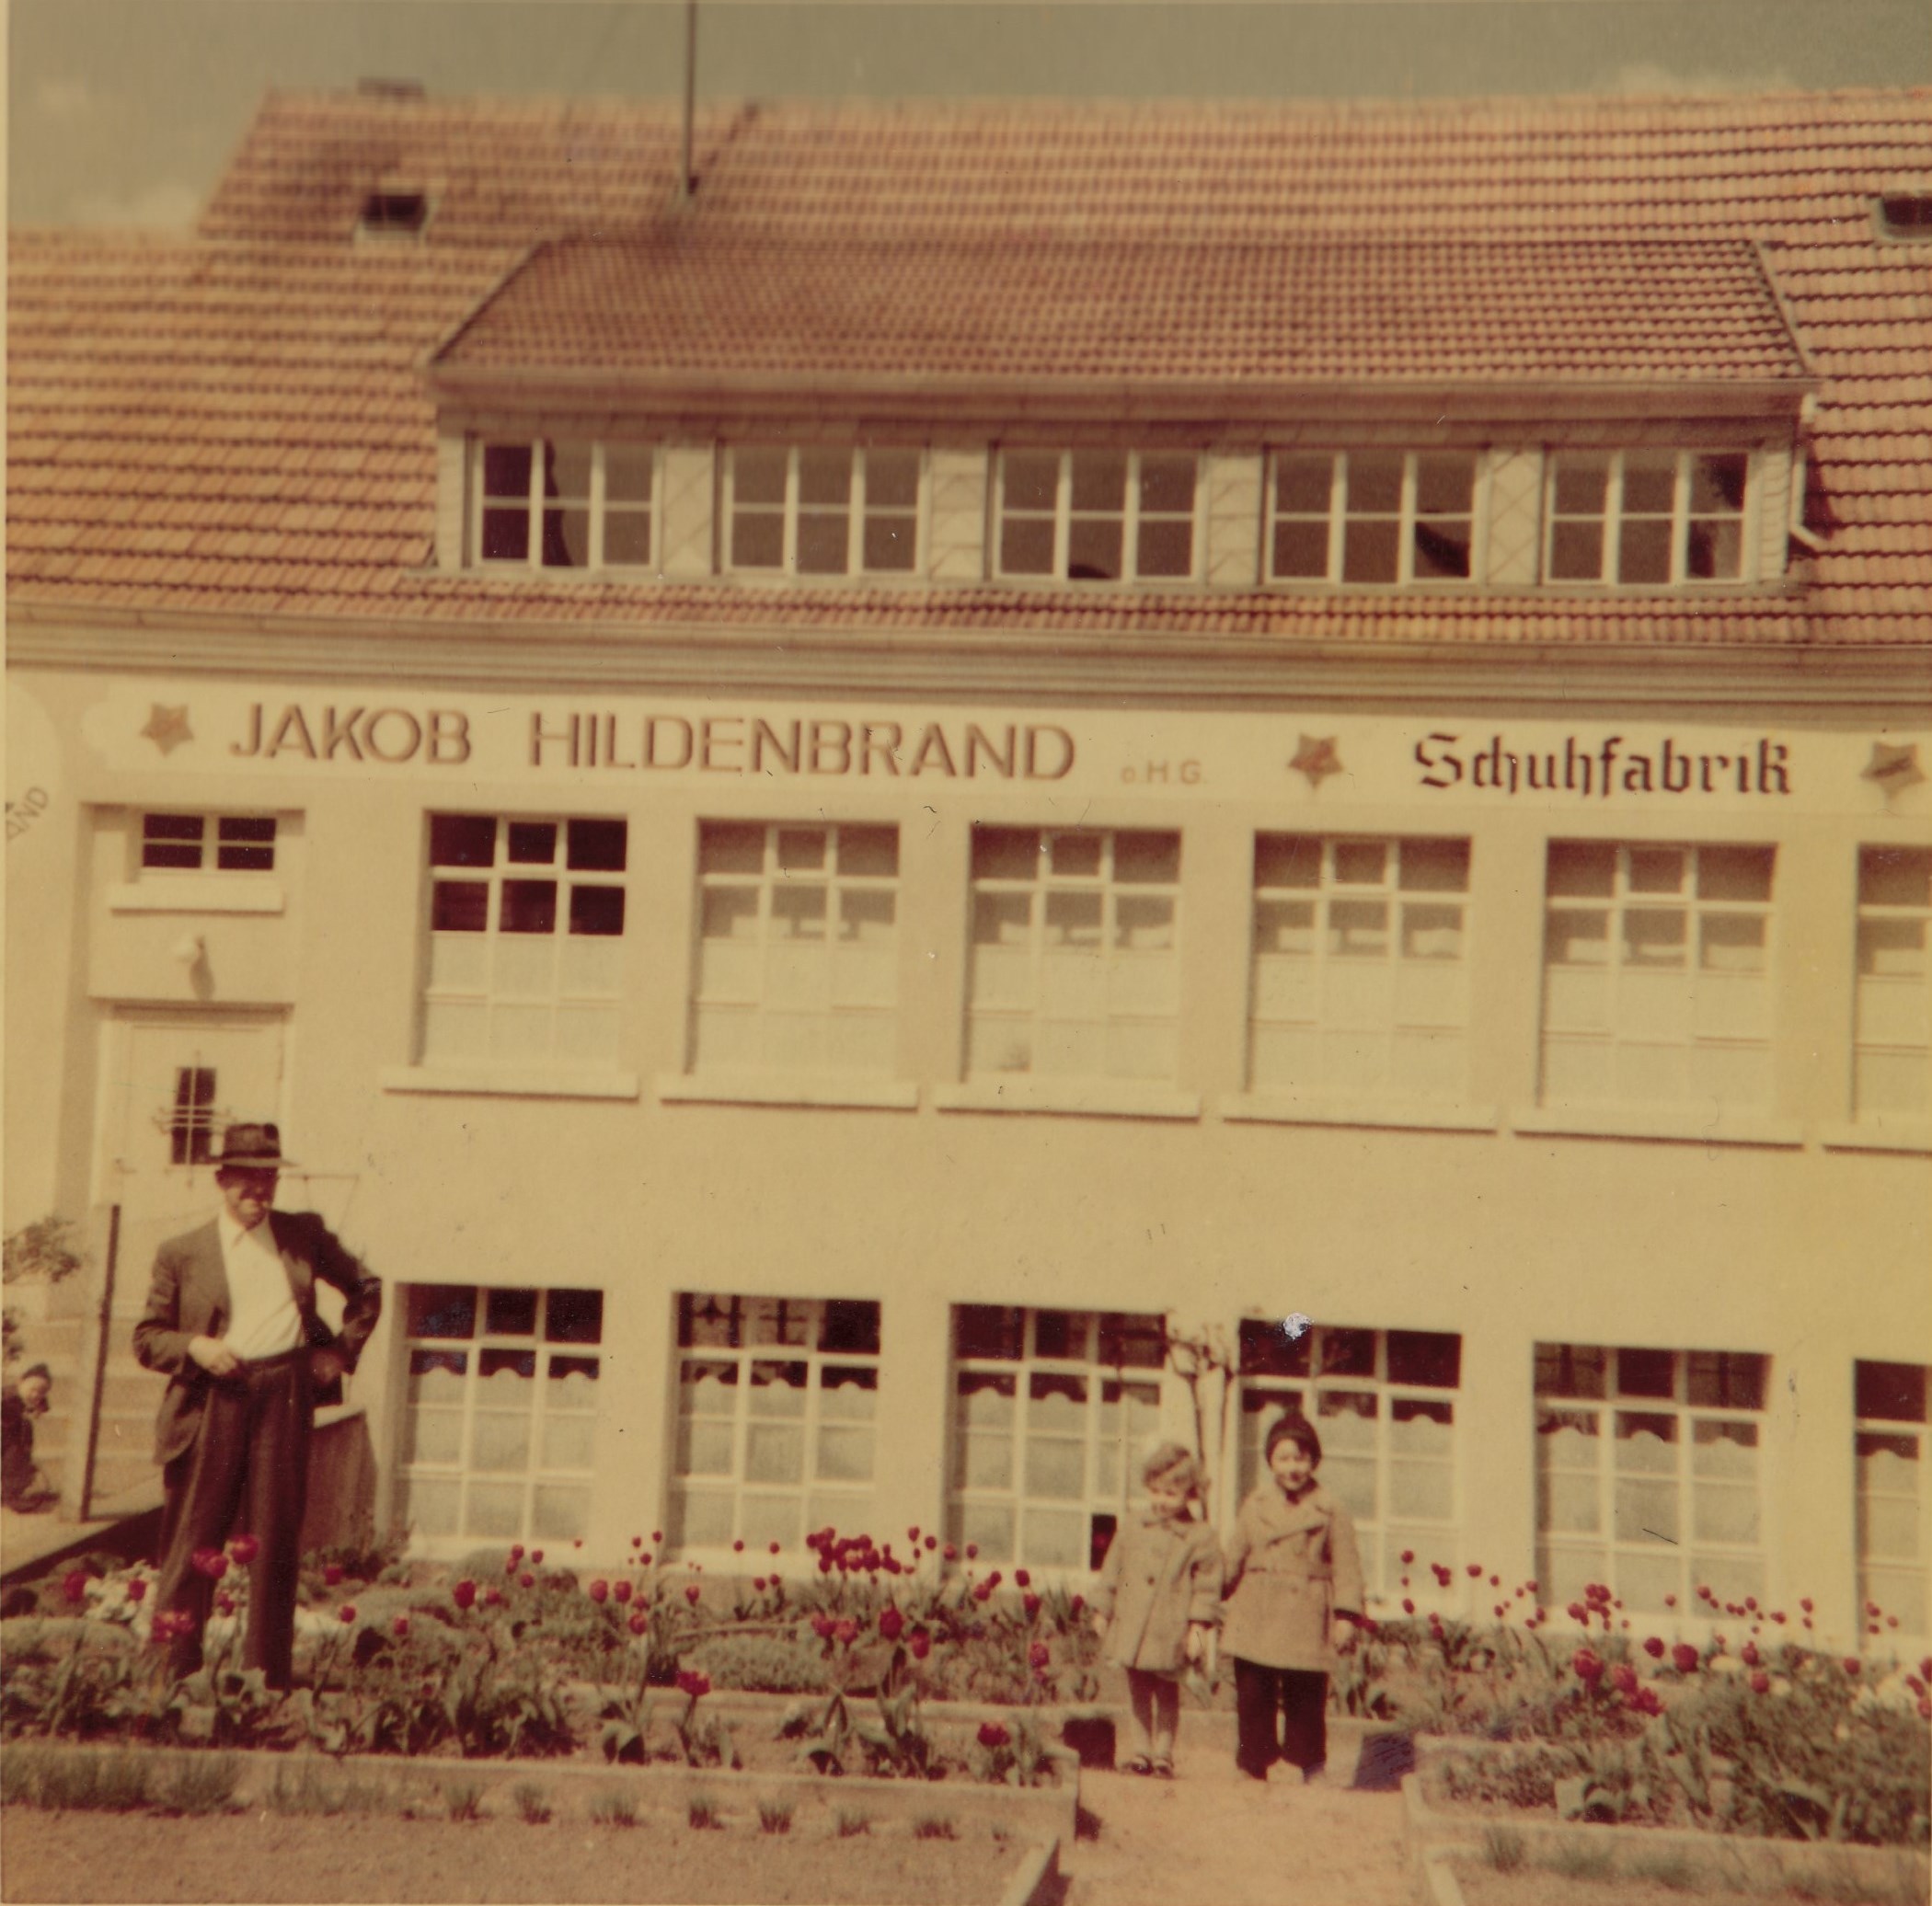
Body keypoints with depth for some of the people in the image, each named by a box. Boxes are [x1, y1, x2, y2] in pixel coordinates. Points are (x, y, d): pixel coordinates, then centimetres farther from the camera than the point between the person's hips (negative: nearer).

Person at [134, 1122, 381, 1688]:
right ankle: (173, 1669, 11)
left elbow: (365, 1289, 21)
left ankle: (269, 1678, 12)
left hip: (286, 1395, 1)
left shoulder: (305, 1234, 11)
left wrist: (342, 1349, 10)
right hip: (213, 1401, -1)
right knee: (194, 1538, 1)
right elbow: (146, 1337, 7)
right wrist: (194, 1347, -12)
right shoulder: (181, 1252, 6)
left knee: (276, 1537, 4)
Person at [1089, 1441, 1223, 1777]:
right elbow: (1112, 1571, 12)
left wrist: (1199, 1626, -8)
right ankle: (1142, 1750, 20)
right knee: (1138, 1690, 10)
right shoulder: (1133, 1529, 7)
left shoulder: (1201, 1538, -3)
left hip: (1170, 1634, -3)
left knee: (1167, 1692, 6)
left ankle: (1163, 1753, 17)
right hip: (1132, 1627, 3)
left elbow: (1208, 1586, -3)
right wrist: (1102, 1611, 10)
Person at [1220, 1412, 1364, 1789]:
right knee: (1253, 1697, 2)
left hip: (1306, 1620, -2)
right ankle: (1252, 1765, 14)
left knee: (1305, 1699, 3)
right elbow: (1234, 1559, 13)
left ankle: (1312, 1767, 19)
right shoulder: (1254, 1506, 8)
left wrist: (1346, 1615, -9)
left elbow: (1346, 1567, -1)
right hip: (1256, 1618, 2)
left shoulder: (1331, 1512, 1)